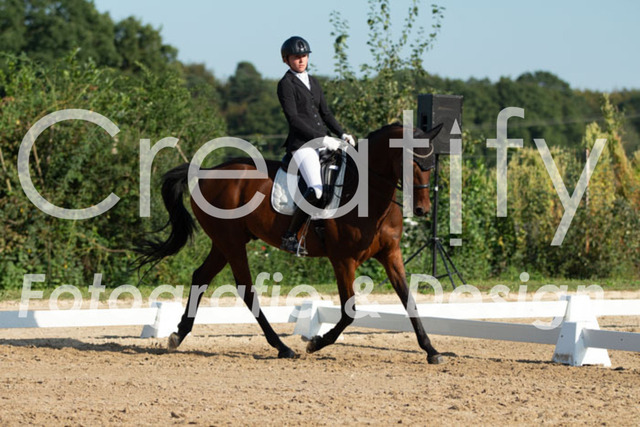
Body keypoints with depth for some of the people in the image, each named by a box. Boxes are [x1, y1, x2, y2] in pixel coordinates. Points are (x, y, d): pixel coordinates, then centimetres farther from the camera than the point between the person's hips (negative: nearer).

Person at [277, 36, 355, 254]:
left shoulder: (313, 82, 20)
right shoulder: (286, 84, -3)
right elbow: (294, 119, -12)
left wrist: (342, 134, 3)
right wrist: (320, 138, -20)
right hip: (301, 144, -8)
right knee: (316, 190, -26)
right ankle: (289, 235, -15)